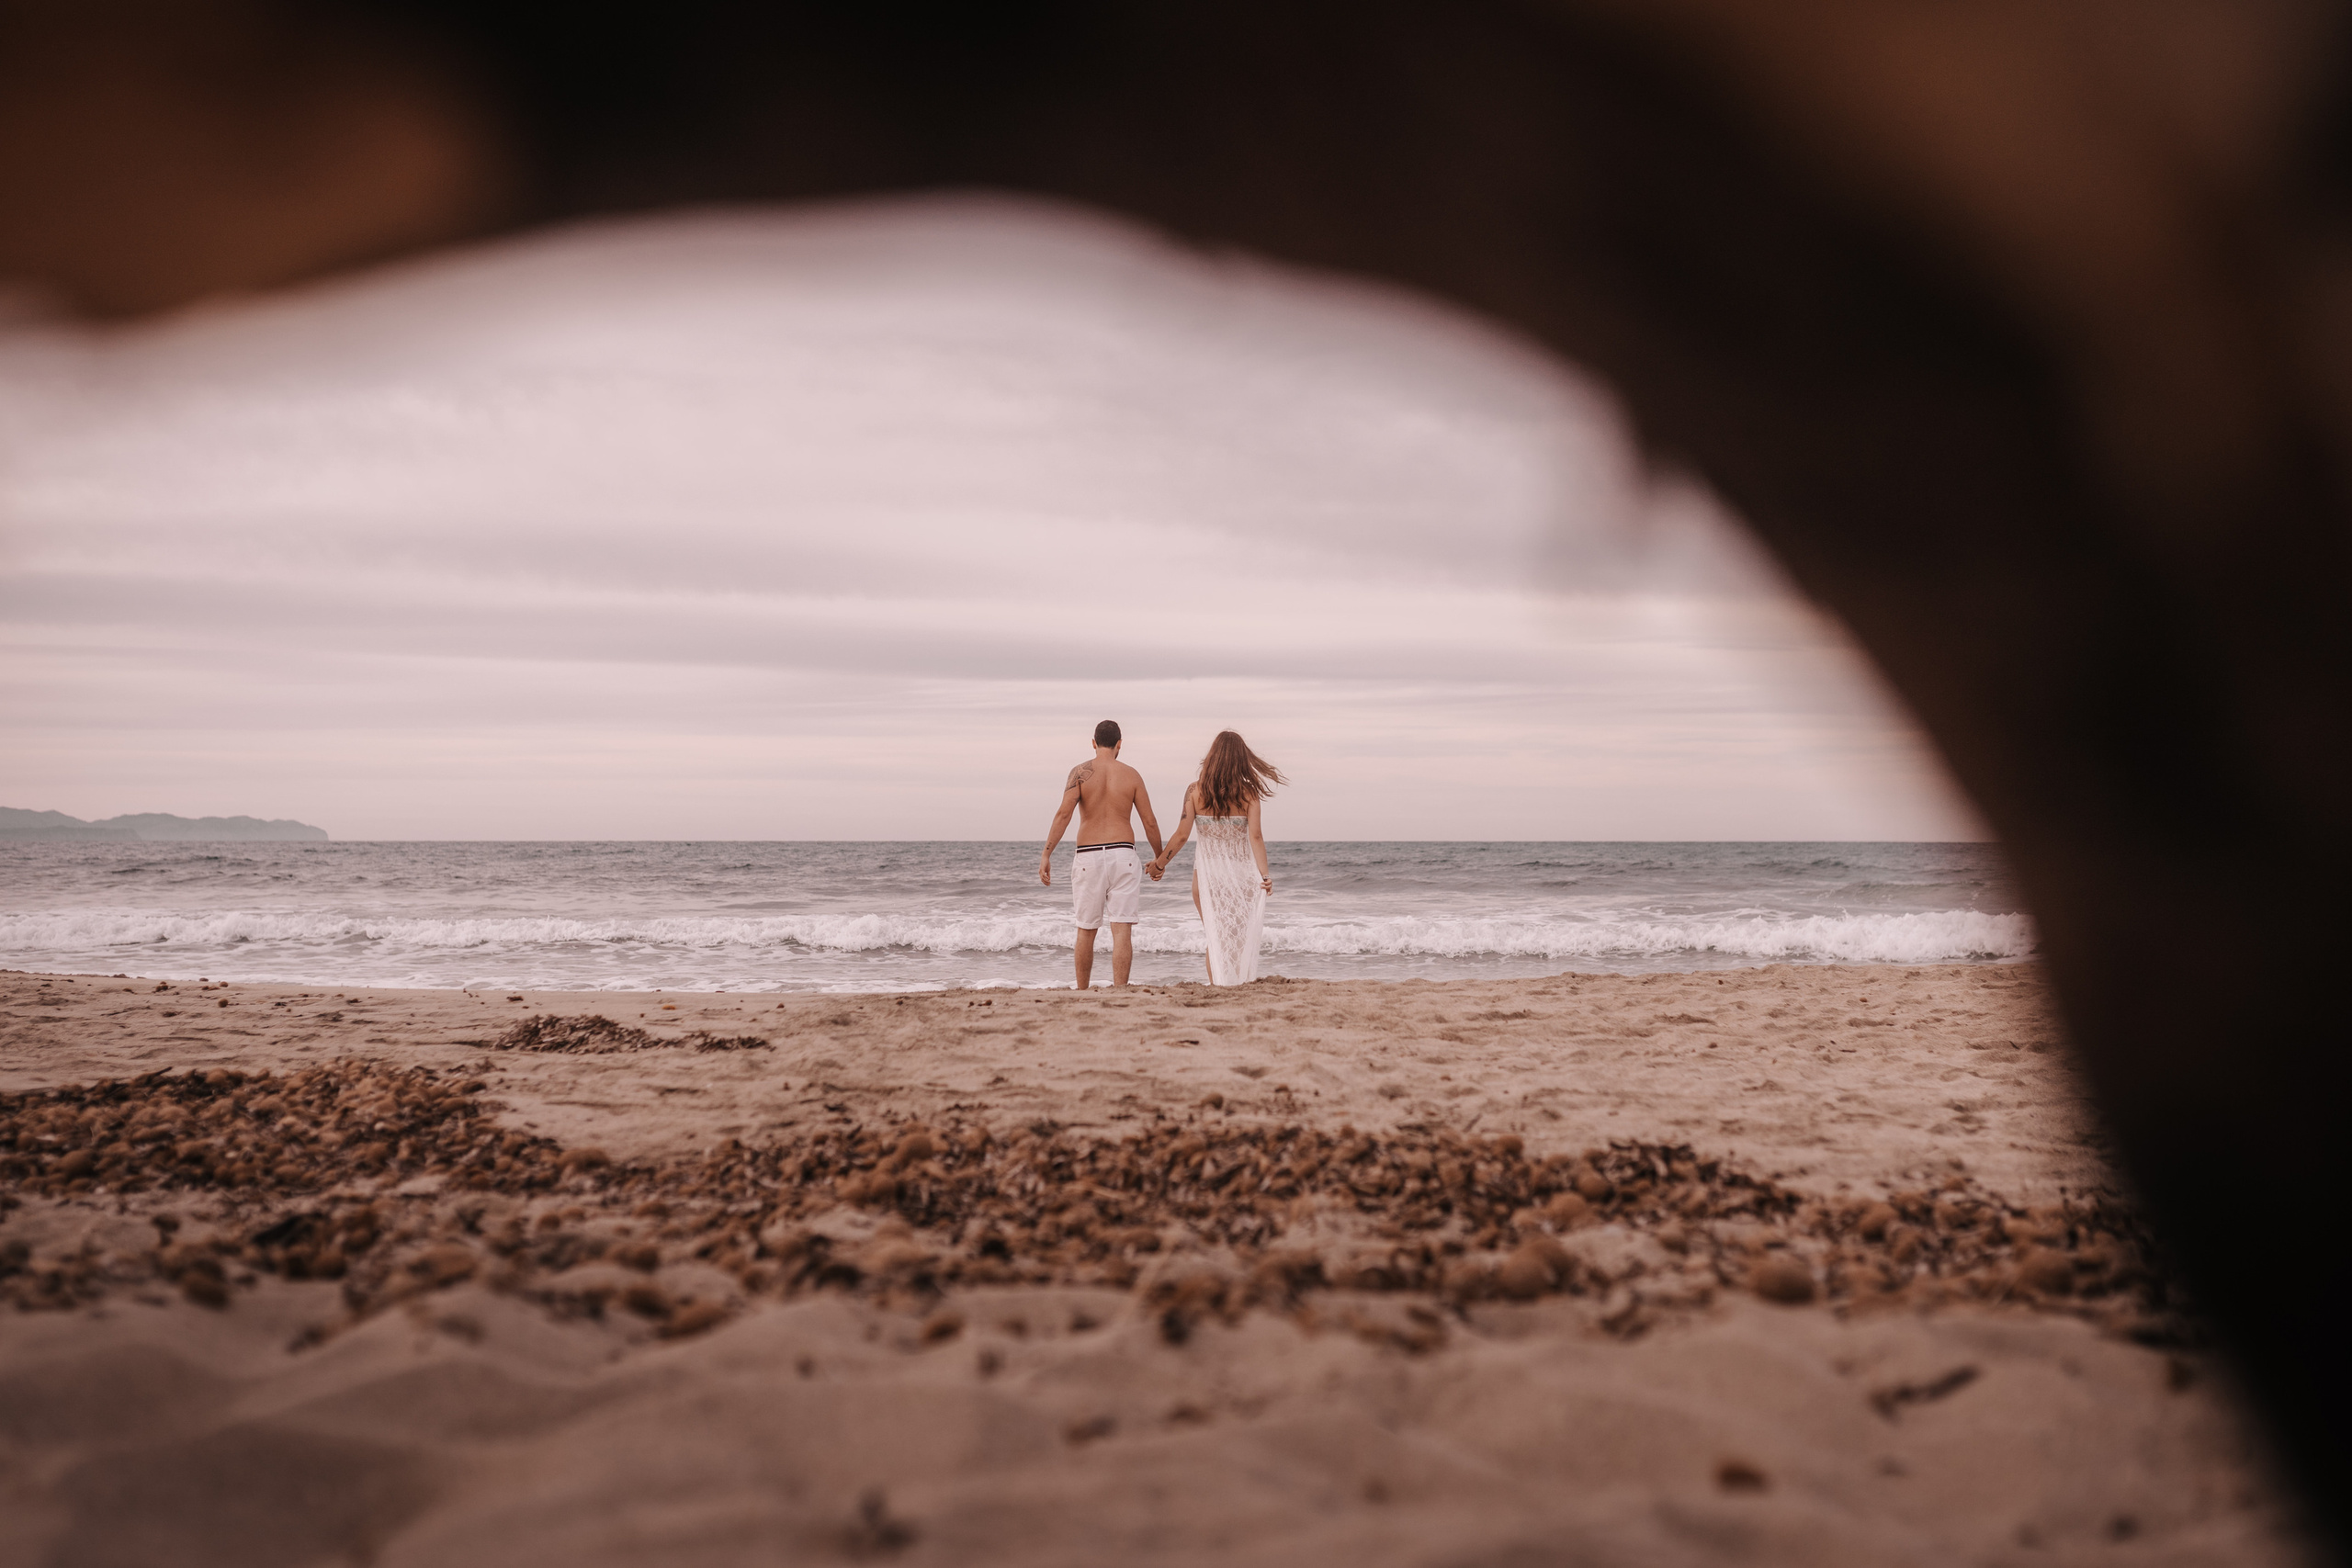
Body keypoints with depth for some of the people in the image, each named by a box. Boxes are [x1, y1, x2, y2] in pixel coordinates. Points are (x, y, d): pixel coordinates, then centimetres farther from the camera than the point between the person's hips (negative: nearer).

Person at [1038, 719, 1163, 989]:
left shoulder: (1081, 772, 0)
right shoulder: (1131, 775, 5)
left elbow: (1063, 814, -11)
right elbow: (1150, 822, 5)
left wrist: (1046, 854, -12)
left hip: (1088, 856, 0)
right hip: (1123, 855, 0)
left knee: (1086, 931, 13)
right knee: (1122, 931, -3)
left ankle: (1082, 993, 23)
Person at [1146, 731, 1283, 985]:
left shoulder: (1195, 790, -4)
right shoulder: (1249, 792, -5)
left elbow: (1182, 835, -5)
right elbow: (1256, 837, -13)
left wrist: (1159, 863, 6)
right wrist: (1265, 873, -14)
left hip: (1207, 872, 1)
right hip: (1241, 873, 0)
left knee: (1216, 938, 12)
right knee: (1242, 937, 11)